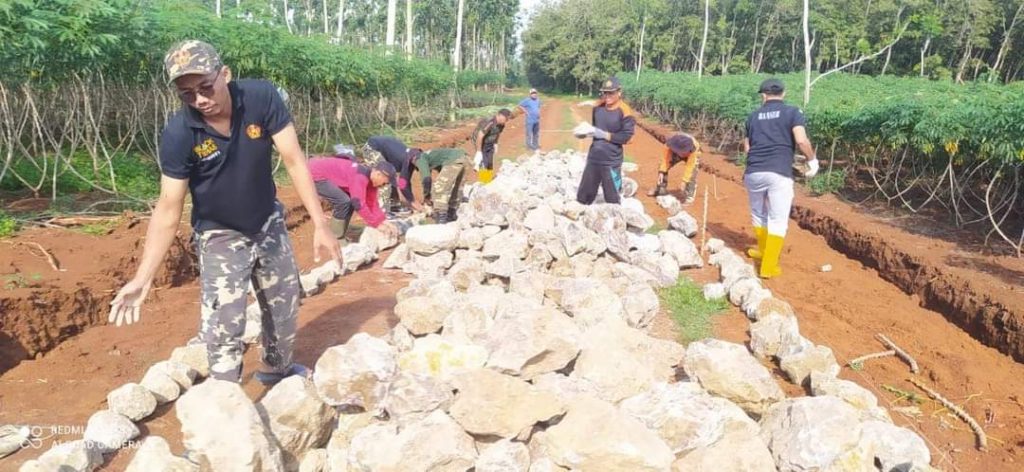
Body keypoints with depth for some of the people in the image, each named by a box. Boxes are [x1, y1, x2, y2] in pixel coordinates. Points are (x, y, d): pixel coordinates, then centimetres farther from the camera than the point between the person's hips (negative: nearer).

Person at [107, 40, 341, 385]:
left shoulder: (262, 98, -24)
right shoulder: (177, 135, -26)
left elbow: (294, 160, -21)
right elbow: (168, 208, -20)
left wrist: (320, 224, -25)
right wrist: (143, 278, -24)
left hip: (269, 225, 3)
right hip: (220, 238, -3)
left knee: (284, 309, 18)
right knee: (223, 329, -7)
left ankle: (277, 369, 44)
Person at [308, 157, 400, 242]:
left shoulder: (370, 177, 2)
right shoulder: (360, 177, -28)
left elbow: (371, 202, 8)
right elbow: (359, 204, -30)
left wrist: (384, 221, -3)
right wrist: (376, 224, -23)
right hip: (314, 175, -10)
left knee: (350, 202, 8)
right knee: (343, 201, -18)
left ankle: (339, 237, 15)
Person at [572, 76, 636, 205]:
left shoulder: (624, 112, -13)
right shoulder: (598, 107, 4)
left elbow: (625, 137, -17)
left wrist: (603, 134, -19)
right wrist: (586, 130, -4)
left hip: (611, 162, -5)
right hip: (593, 158, 6)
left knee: (612, 200, 7)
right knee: (583, 196, 15)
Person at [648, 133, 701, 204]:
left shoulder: (694, 149, -45)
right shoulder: (669, 145, -38)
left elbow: (689, 166, -43)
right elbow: (666, 159, -30)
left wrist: (685, 181, -44)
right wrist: (661, 172, -37)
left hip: (691, 155, -3)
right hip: (676, 153, 3)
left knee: (691, 174, -23)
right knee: (662, 166, -6)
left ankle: (689, 196, -11)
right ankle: (661, 189, 9)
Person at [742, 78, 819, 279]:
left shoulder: (753, 116, 13)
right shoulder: (792, 112, 2)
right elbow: (801, 141, -11)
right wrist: (812, 160, 3)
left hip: (753, 172, 4)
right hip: (779, 173, -4)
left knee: (758, 214, 23)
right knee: (778, 220, 3)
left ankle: (763, 250, 41)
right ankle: (769, 267, 1)